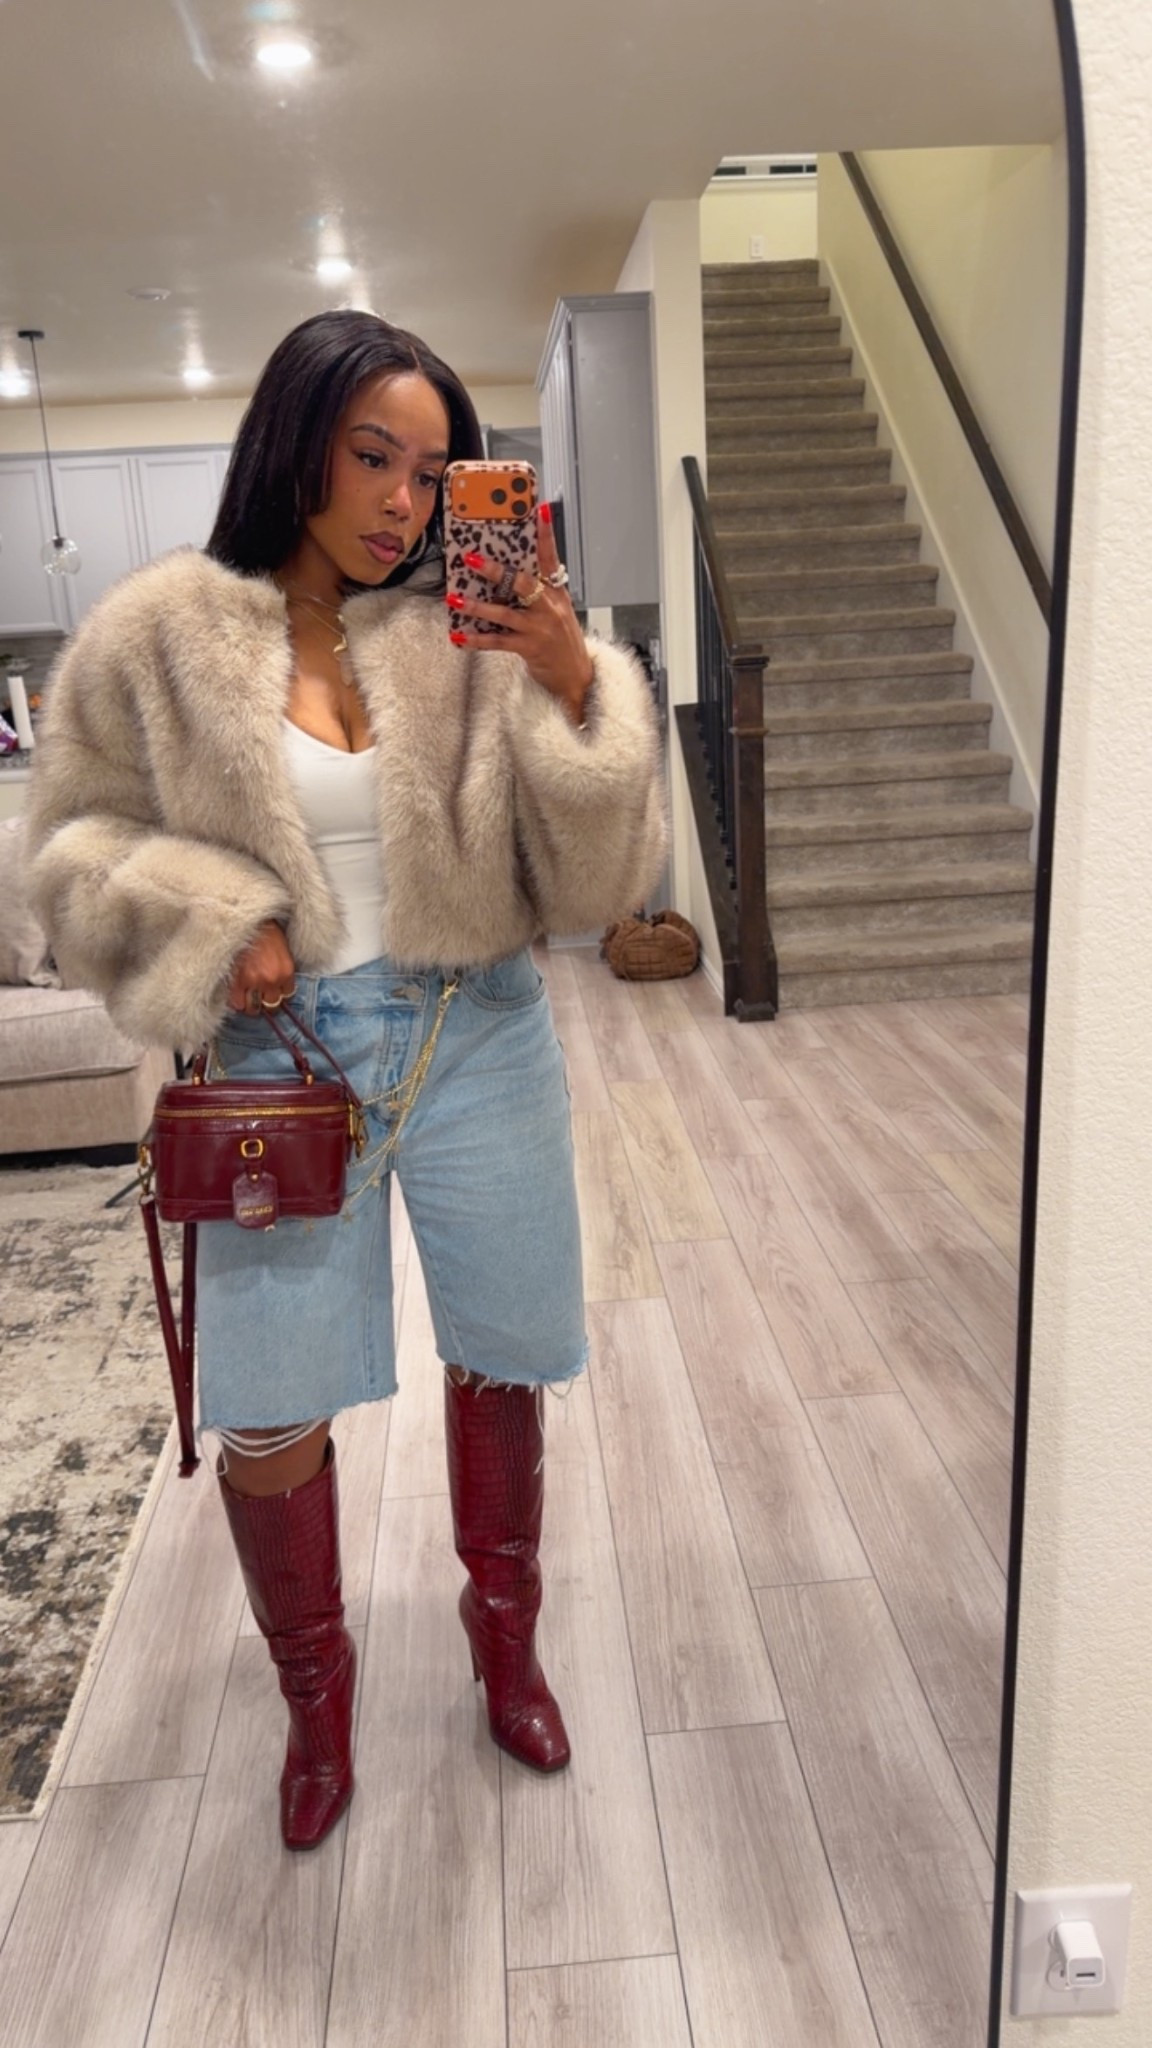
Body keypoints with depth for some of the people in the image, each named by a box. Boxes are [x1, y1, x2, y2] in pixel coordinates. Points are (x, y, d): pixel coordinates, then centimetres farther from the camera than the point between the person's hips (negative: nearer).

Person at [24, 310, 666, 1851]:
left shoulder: (474, 638, -1)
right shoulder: (160, 636, -2)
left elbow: (591, 874, -5)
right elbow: (80, 850, 5)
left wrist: (574, 682, -20)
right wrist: (212, 925, -13)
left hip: (479, 1044, 2)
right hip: (285, 1053, -1)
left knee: (505, 1363, 14)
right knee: (270, 1419, 4)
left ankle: (505, 1635, 43)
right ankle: (316, 1689, 36)